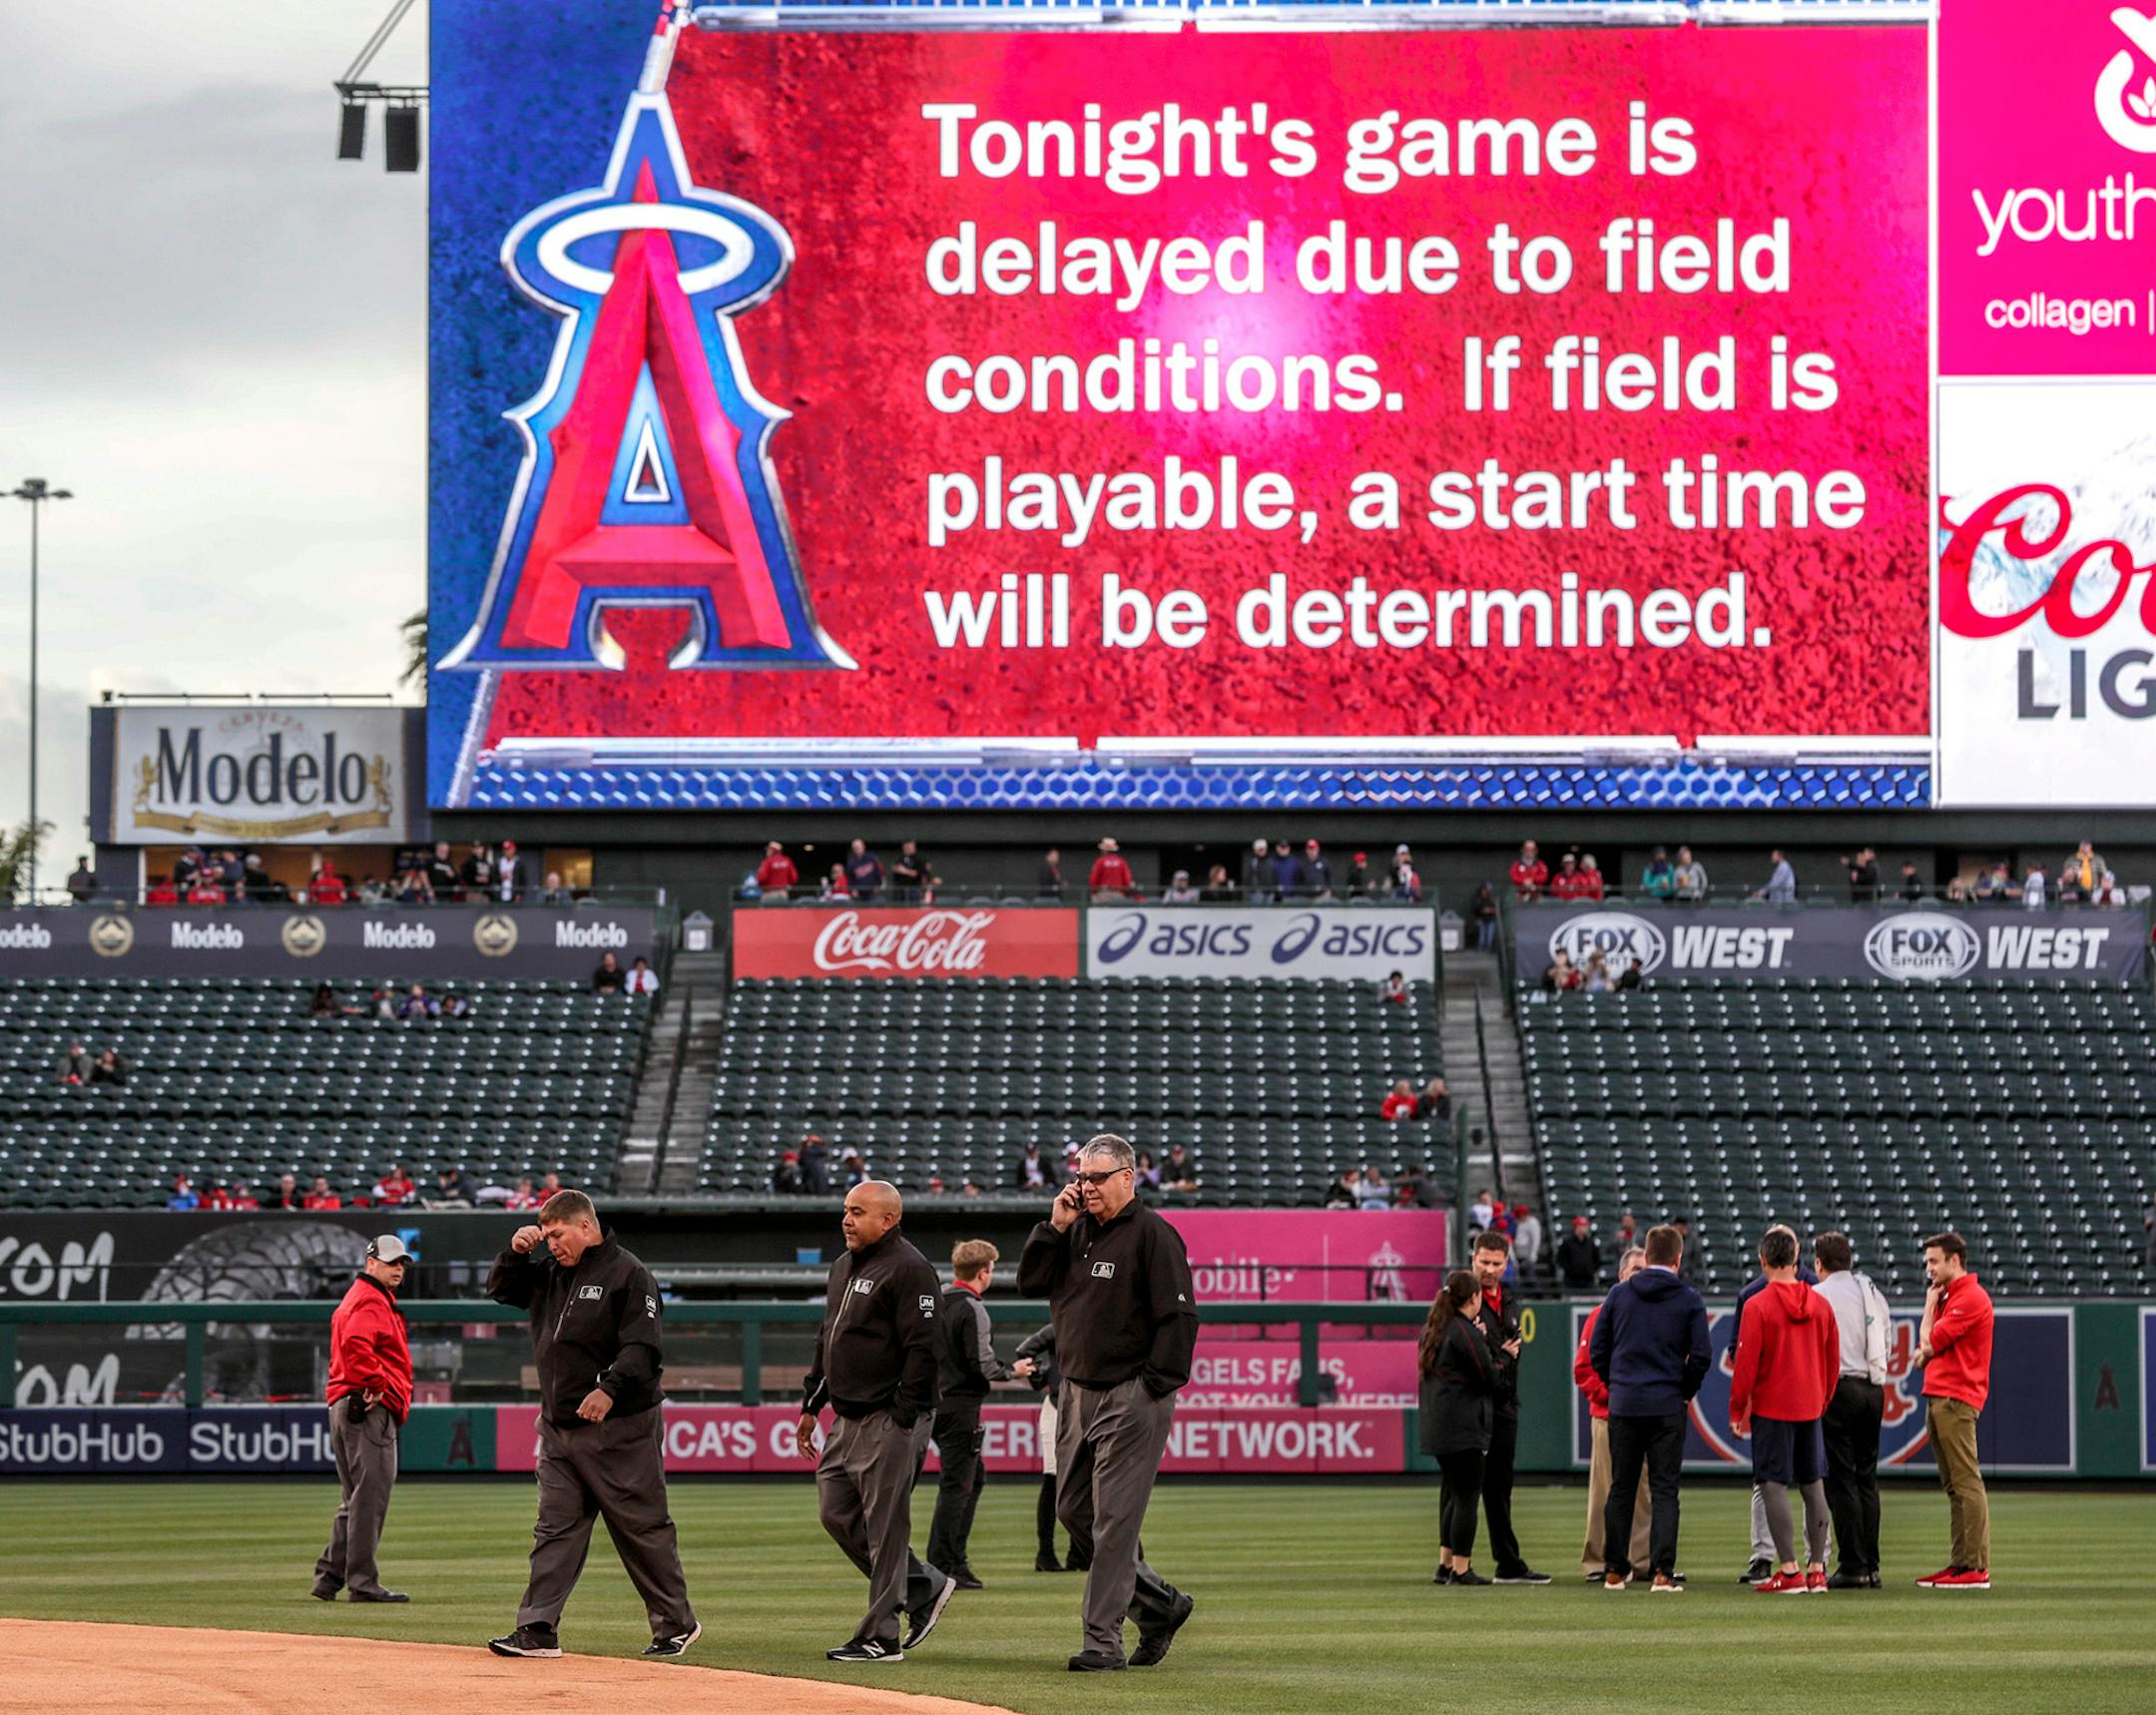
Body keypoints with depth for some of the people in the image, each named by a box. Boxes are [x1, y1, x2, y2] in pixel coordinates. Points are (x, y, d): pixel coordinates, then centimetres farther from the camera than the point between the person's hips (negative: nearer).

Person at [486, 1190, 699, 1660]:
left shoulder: (628, 1274, -10)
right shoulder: (551, 1273, 14)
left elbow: (644, 1348, -18)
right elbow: (501, 1289, 24)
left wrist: (610, 1389, -32)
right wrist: (516, 1251, 5)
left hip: (619, 1429, -7)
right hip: (559, 1428, 7)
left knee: (642, 1529, 1)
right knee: (555, 1530, 3)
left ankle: (675, 1623, 12)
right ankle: (537, 1629, 1)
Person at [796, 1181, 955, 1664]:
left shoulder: (908, 1269, -13)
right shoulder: (844, 1266, 17)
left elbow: (922, 1349, -18)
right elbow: (826, 1340, 25)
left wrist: (902, 1422, -20)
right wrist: (810, 1404, 20)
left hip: (889, 1422, -10)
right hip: (847, 1420, 10)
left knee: (885, 1529, -5)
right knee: (837, 1514, 10)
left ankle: (880, 1638, 0)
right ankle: (926, 1588, 22)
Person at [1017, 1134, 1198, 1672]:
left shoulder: (1152, 1234, -10)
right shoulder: (1077, 1232, 13)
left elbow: (1179, 1315, -14)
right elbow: (1030, 1282, 10)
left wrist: (1154, 1388, -18)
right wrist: (1055, 1226, -1)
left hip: (1131, 1399, -8)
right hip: (1078, 1394, 8)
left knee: (1113, 1519, -8)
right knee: (1073, 1510, 11)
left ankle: (1103, 1640, -6)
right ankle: (1160, 1604, 24)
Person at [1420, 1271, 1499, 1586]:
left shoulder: (1432, 1331, 15)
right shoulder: (1465, 1333, -14)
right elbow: (1489, 1379, -11)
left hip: (1434, 1427, 9)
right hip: (1464, 1427, -9)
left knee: (1454, 1493, 16)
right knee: (1466, 1497, -3)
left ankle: (1446, 1563, 16)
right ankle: (1460, 1569, -3)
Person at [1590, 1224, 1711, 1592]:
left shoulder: (1619, 1294, 3)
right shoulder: (1689, 1300, -3)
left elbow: (1597, 1351, 4)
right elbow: (1701, 1355, -7)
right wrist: (1685, 1391, 8)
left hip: (1623, 1405, 2)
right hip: (1668, 1406, -2)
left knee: (1621, 1489, 10)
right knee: (1664, 1490, 0)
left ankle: (1615, 1570, 12)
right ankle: (1663, 1571, -8)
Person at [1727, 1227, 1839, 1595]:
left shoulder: (1758, 1305, -11)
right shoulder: (1821, 1305, 4)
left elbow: (1746, 1362, -11)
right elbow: (1833, 1361, 10)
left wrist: (1737, 1409, -2)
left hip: (1771, 1408, -5)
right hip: (1810, 1407, 5)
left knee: (1773, 1486, -4)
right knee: (1813, 1485, 10)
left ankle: (1789, 1571, -10)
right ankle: (1817, 1570, 11)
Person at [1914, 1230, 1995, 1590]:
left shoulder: (1970, 1297, -10)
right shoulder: (1947, 1297, 22)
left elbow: (1931, 1342, -12)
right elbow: (1927, 1347, 21)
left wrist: (1930, 1304, 2)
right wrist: (1925, 1354, 0)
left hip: (1956, 1400, -10)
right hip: (1937, 1398, 10)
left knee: (1967, 1483, -12)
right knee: (1953, 1487, 10)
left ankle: (1978, 1568, -15)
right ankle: (1961, 1562, 11)